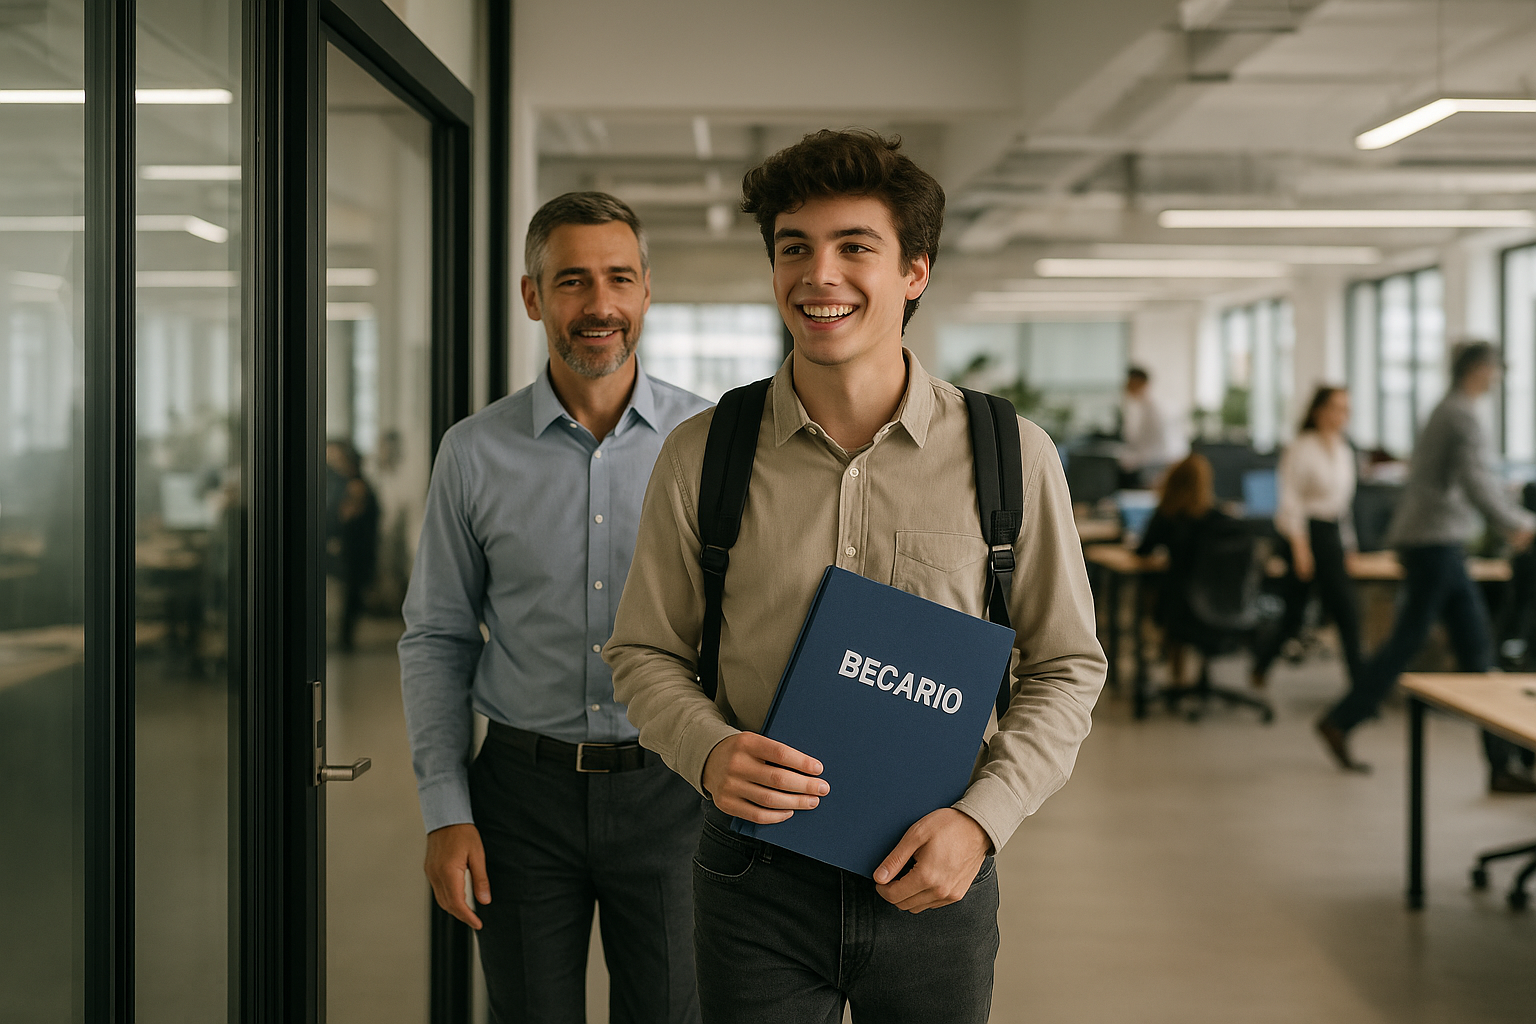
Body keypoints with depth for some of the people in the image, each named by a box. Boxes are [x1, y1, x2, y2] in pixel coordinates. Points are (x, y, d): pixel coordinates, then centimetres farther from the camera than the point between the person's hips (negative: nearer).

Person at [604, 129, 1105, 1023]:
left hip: (934, 880, 0)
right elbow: (646, 653, 6)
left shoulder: (1012, 456, -4)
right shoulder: (700, 456, -2)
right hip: (756, 874, 0)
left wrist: (983, 818, -11)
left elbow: (1067, 667, 2)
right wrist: (709, 750, -15)